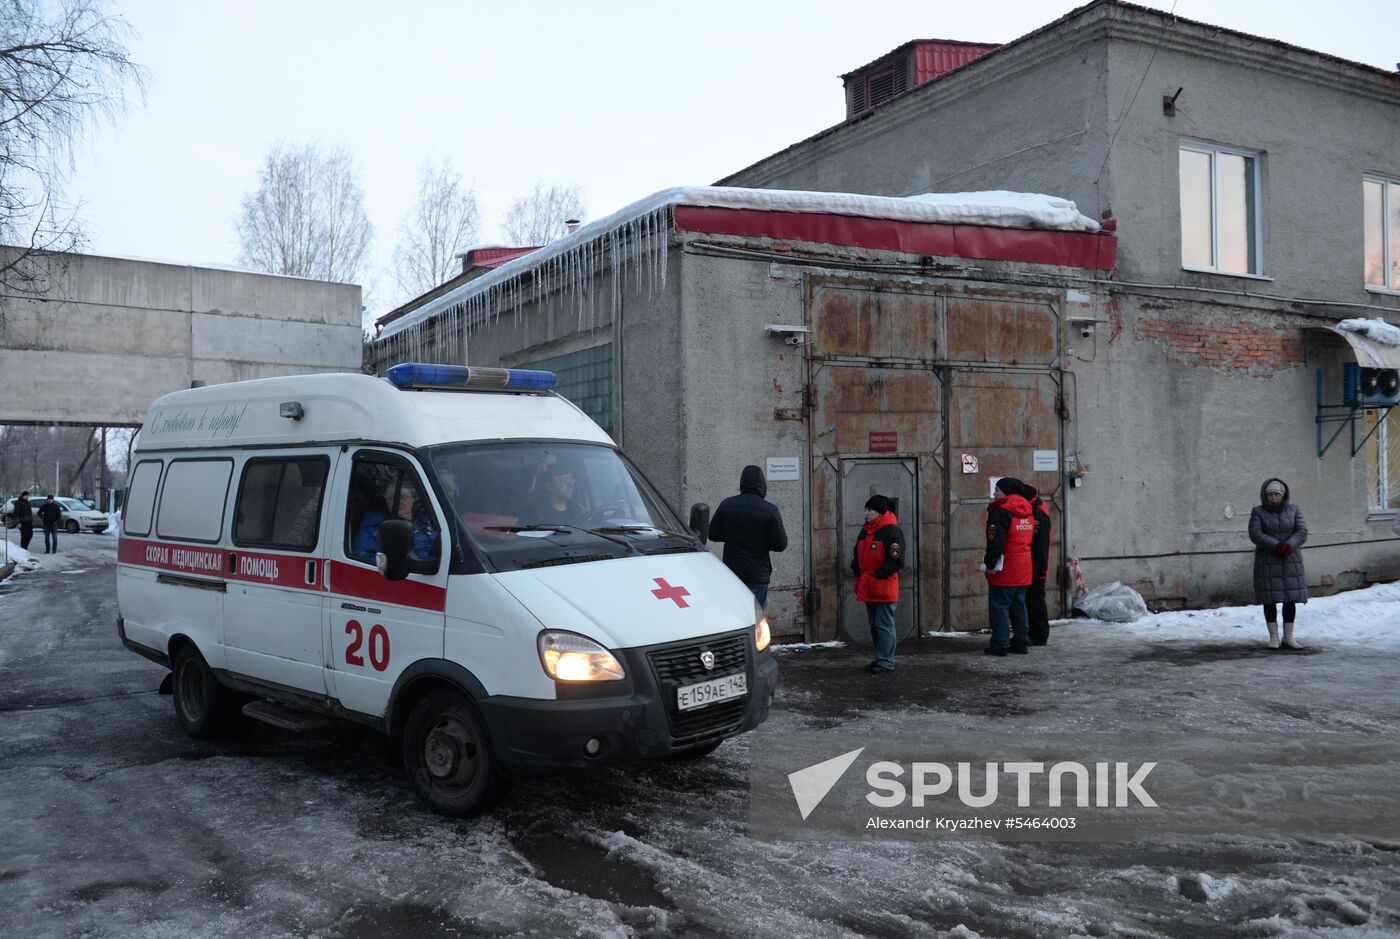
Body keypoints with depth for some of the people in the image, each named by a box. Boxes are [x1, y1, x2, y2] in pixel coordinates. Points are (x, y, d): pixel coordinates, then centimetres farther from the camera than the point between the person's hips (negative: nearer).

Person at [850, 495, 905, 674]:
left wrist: (877, 575, -17)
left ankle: (886, 662, 1)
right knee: (874, 626, 14)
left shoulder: (892, 531, -12)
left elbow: (896, 560, -17)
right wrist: (857, 570, 6)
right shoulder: (865, 531, 14)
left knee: (884, 626, -4)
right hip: (868, 588, 9)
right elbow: (858, 554, 23)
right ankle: (880, 659, 23)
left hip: (884, 588, -8)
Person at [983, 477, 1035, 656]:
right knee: (1018, 606, 15)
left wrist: (990, 564, -14)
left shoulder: (1001, 512, -16)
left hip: (1005, 571, -8)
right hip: (1023, 570, 8)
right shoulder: (1027, 512, 12)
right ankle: (1021, 641, 18)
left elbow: (996, 542, -23)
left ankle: (999, 645, -3)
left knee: (999, 606, -3)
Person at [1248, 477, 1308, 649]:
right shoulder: (1258, 512, -3)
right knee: (1270, 599, -2)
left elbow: (1302, 532, -6)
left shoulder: (1294, 510, 3)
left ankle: (1288, 638, 8)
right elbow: (1255, 534, -13)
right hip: (1267, 562, -2)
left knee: (1290, 598, 1)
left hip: (1290, 560, 2)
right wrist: (1277, 546, -24)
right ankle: (1273, 637, 5)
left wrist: (1288, 546, -23)